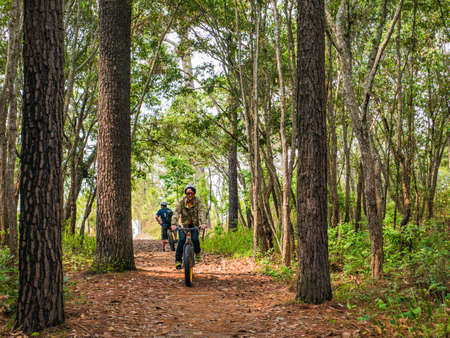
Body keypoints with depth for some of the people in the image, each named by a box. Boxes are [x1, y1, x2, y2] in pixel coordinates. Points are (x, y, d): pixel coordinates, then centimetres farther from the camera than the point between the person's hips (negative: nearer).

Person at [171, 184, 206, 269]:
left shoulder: (198, 201, -12)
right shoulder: (181, 201, -13)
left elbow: (201, 212, -25)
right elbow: (176, 212, -24)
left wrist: (203, 223, -43)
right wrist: (174, 224, -40)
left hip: (194, 224, 0)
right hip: (184, 224, 0)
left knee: (195, 239, -17)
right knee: (181, 240, -17)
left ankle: (197, 253, 15)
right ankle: (178, 260, -7)